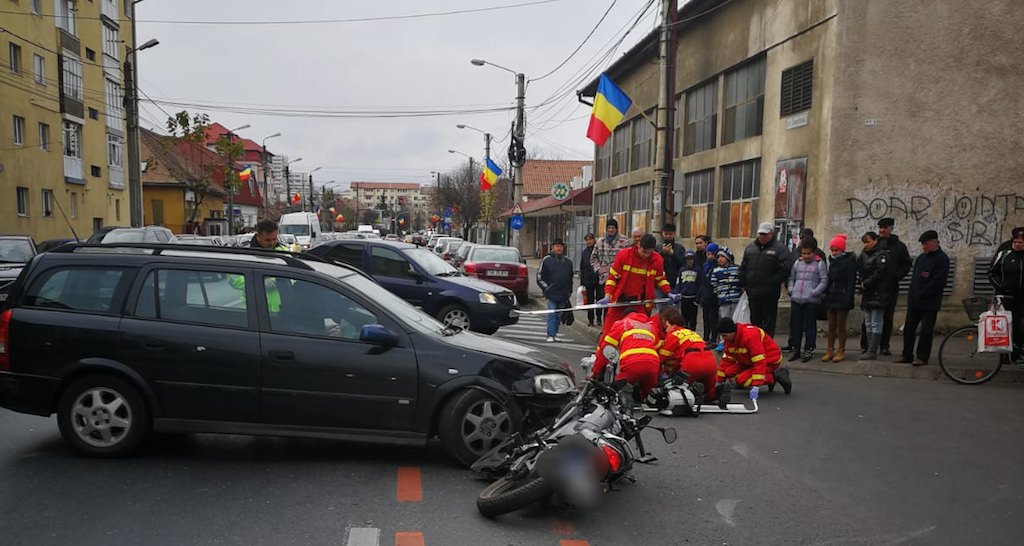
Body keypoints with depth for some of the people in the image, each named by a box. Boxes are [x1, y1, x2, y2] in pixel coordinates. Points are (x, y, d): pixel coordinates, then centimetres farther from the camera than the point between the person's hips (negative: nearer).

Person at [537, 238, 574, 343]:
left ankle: (554, 334, 18)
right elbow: (540, 277, 1)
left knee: (559, 315, 9)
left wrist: (569, 291, 16)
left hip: (563, 295, 5)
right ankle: (550, 335, -6)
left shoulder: (568, 262, 14)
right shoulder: (547, 260, 0)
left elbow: (570, 279, 23)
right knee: (552, 314, -7)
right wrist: (546, 288, -5)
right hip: (552, 294, -4)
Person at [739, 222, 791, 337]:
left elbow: (784, 269, -13)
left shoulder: (780, 248, -5)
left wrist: (772, 283, -15)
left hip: (769, 294, -5)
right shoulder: (751, 247, 12)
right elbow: (743, 267, 16)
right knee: (754, 320, 14)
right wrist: (743, 284, 8)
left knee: (768, 323, 2)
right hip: (752, 292, 5)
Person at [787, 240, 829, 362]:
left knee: (810, 326, 1)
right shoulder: (797, 263, 14)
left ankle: (808, 350, 10)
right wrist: (791, 290, 8)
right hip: (796, 299, 5)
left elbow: (824, 280, -4)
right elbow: (791, 278, 21)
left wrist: (815, 292, -12)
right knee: (795, 325, 8)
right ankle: (795, 349, 17)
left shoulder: (820, 263, 0)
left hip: (811, 300, -5)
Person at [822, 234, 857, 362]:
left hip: (842, 297, -6)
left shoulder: (849, 261, -7)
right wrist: (827, 296, 10)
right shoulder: (833, 261, 16)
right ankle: (830, 350, 11)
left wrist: (848, 298, -20)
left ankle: (841, 351, 7)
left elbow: (851, 281, -13)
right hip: (831, 297, 6)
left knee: (841, 326, 0)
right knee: (831, 326, 7)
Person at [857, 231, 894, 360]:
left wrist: (865, 284, -11)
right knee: (868, 324, 11)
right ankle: (869, 349, 17)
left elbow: (879, 274, -18)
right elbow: (858, 269, 13)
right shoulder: (864, 255, 13)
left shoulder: (881, 255, -10)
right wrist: (862, 284, -2)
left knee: (875, 324, -6)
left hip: (878, 295, -8)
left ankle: (873, 352, -5)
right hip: (867, 294, 8)